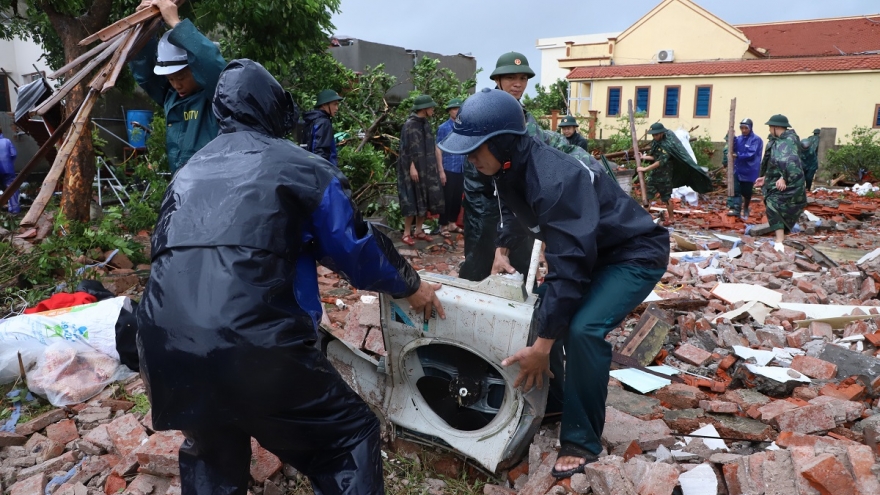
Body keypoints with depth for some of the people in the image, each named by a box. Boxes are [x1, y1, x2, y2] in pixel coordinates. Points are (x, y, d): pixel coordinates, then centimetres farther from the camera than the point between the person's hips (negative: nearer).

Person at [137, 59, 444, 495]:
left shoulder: (190, 170, 24)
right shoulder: (299, 166, 7)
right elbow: (357, 250, 11)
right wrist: (411, 286, 29)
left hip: (165, 342, 6)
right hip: (251, 339, -6)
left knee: (211, 452, 31)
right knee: (349, 436, 12)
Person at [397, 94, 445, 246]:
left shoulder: (426, 124, 12)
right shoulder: (409, 124, -10)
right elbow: (406, 148, -14)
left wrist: (438, 168, 15)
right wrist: (412, 167, -20)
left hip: (427, 169, 8)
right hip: (414, 168, -7)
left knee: (425, 199, 8)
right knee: (413, 200, -6)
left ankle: (418, 231, 17)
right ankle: (406, 233, 3)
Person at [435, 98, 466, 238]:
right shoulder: (443, 128, -4)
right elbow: (438, 149, -5)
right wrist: (441, 170, -10)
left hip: (461, 170, 4)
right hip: (448, 169, -4)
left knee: (457, 198, 11)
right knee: (447, 198, 2)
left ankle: (452, 223, 24)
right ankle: (443, 226, 12)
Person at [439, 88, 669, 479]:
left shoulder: (554, 182, -36)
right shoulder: (510, 169, -8)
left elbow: (567, 267, -36)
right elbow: (514, 212, 17)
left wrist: (542, 346, -33)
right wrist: (502, 250, 4)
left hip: (636, 254, -9)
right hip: (587, 249, 9)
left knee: (583, 329, -26)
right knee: (543, 309, 6)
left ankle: (581, 442, -7)